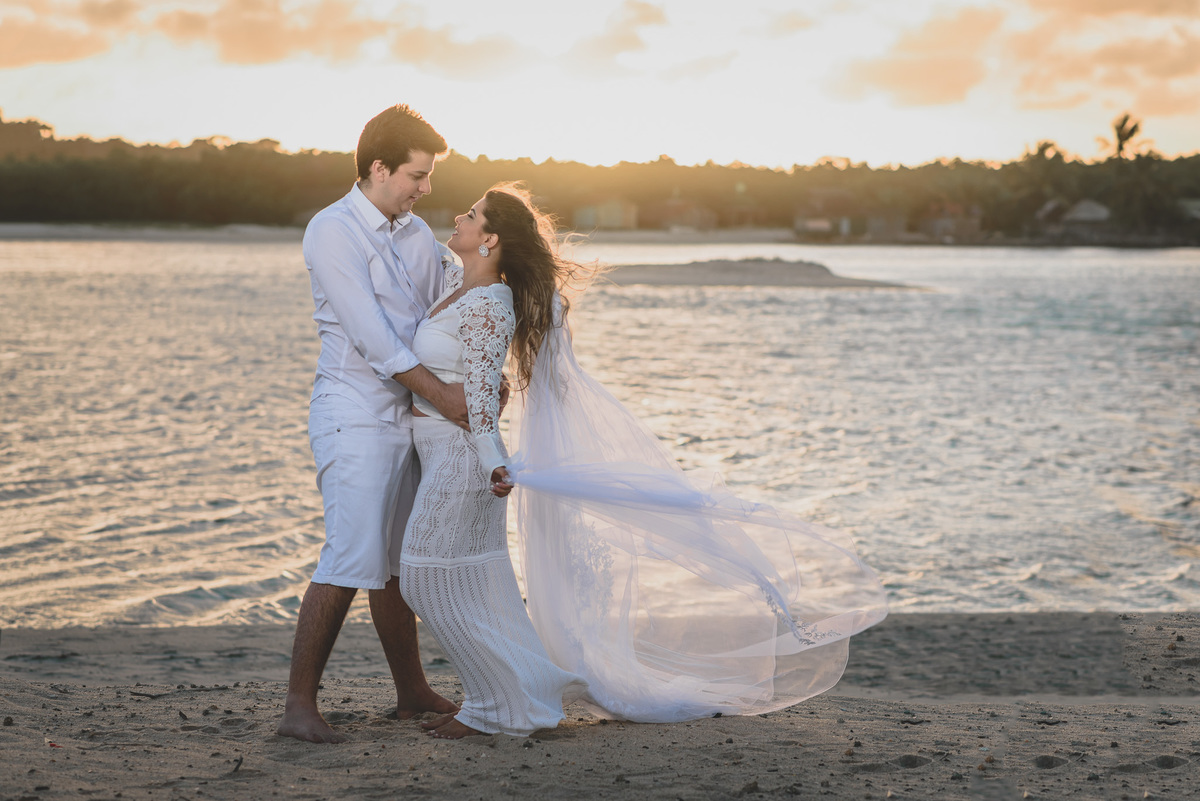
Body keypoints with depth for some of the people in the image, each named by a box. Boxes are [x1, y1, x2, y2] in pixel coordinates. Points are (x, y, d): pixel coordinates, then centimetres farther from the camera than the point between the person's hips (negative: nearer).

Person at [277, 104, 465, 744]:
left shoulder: (417, 233, 13)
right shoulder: (333, 231, -11)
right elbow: (370, 333, -17)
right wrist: (440, 393, -17)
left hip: (405, 419, 8)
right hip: (354, 416, -8)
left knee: (398, 562, 15)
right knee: (352, 560, -14)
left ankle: (412, 692, 25)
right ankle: (299, 706, -10)